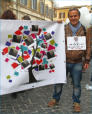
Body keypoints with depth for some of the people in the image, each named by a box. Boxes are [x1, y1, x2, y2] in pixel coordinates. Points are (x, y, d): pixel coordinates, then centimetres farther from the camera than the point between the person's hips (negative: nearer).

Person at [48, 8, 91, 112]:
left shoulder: (84, 30, 3)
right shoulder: (63, 29, 0)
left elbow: (87, 46, 5)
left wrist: (87, 60, 3)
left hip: (77, 63, 0)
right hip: (63, 61, 0)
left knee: (76, 84, 10)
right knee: (59, 81, 12)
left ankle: (76, 102, 28)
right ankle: (55, 99, 31)